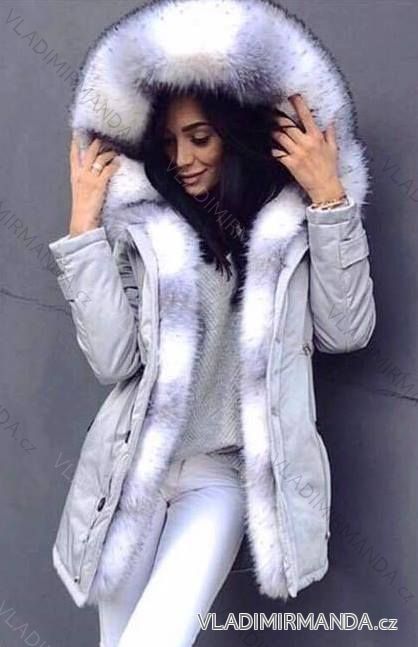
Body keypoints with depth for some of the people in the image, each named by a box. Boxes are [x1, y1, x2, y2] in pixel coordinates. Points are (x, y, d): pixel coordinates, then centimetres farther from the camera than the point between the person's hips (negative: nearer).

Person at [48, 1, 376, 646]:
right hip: (137, 469, 2)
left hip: (230, 473, -1)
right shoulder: (139, 225, -1)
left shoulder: (293, 221, 1)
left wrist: (330, 197, -12)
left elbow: (347, 332, -8)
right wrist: (84, 224, -11)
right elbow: (113, 361, -9)